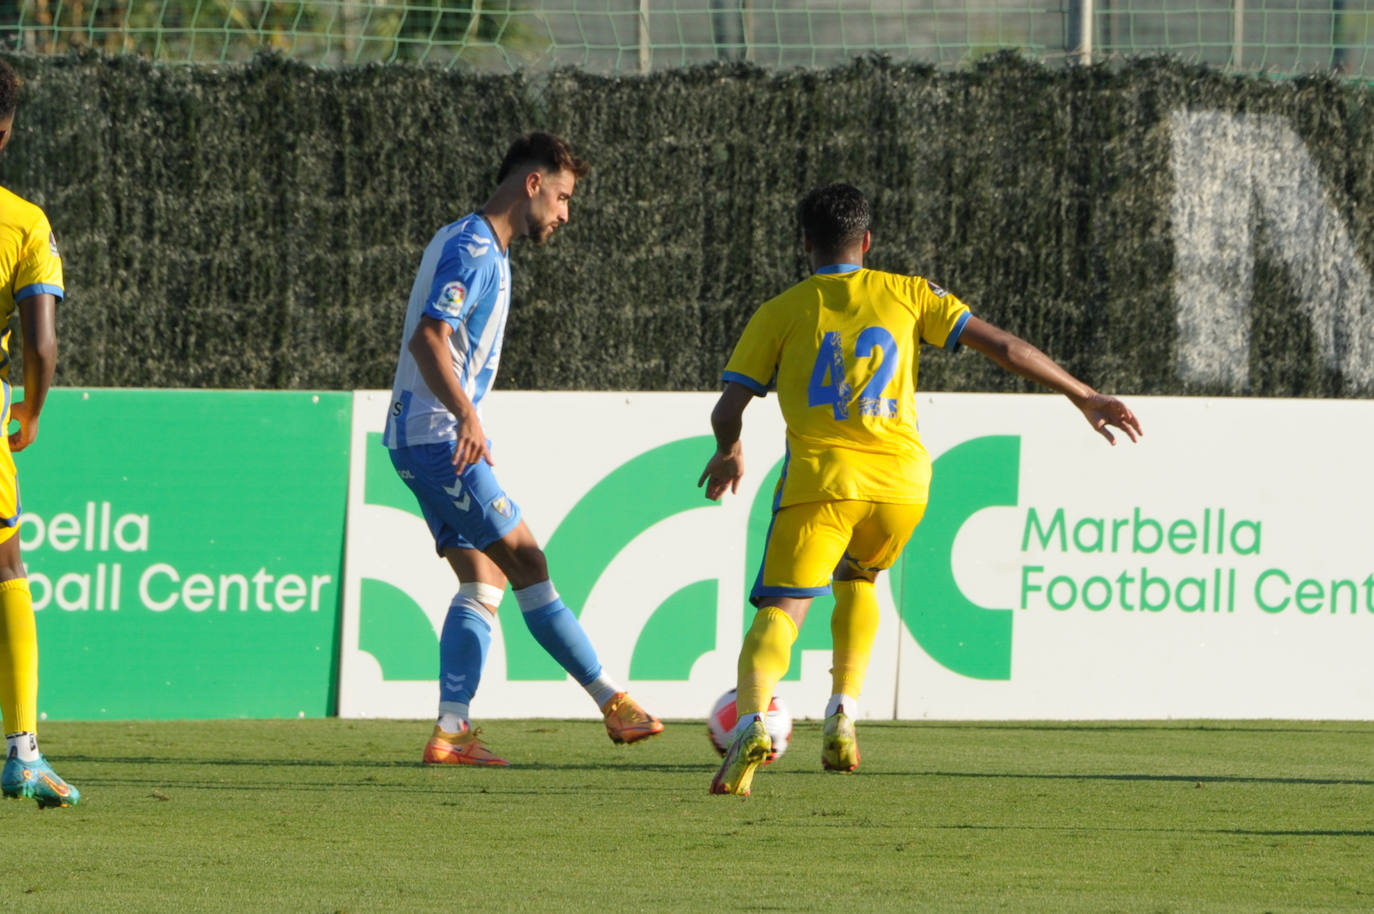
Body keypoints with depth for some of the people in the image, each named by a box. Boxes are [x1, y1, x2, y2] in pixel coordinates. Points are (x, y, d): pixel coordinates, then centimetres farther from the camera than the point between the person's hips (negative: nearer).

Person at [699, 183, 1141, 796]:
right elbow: (1001, 346, 11)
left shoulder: (780, 314, 10)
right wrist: (1084, 397, 19)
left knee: (780, 611, -8)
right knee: (856, 579, 30)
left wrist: (728, 454, 28)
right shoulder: (906, 295, 14)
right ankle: (843, 715, 15)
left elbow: (727, 410, 5)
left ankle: (753, 719, -36)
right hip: (901, 483, 3)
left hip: (819, 481, -3)